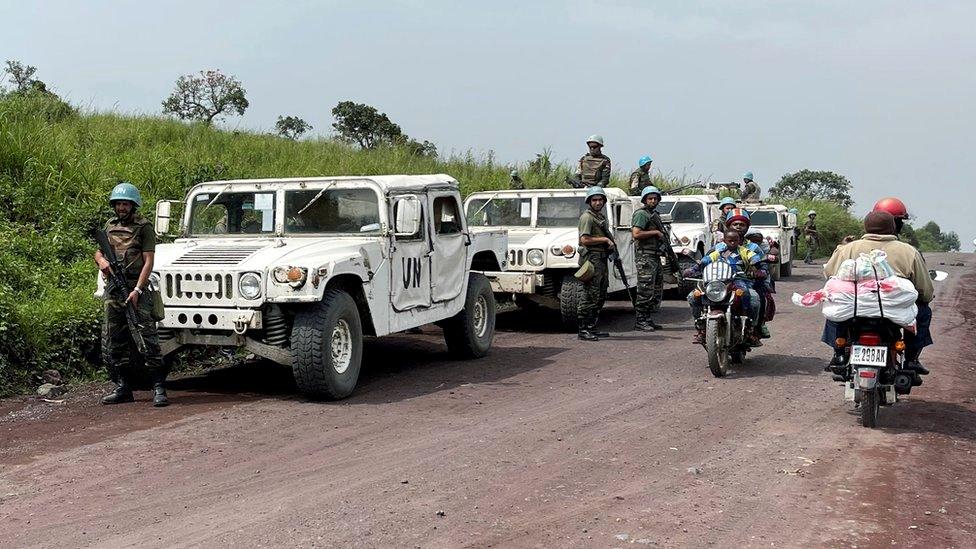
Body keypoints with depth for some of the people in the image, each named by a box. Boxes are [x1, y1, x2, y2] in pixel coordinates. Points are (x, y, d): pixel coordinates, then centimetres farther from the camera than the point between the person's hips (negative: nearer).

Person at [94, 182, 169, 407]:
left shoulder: (144, 227, -2)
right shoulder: (110, 226, 16)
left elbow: (148, 262, -8)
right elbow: (98, 252, 21)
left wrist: (137, 290, -18)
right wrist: (101, 260, -5)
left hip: (137, 289, -6)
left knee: (148, 336, -11)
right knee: (114, 340, 9)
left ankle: (159, 388, -10)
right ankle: (123, 388, 18)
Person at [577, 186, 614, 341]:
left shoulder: (601, 217, 19)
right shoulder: (587, 217, -10)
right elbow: (584, 240, -20)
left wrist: (611, 243, 12)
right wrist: (604, 239, -15)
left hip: (602, 260, 10)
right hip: (591, 259, -10)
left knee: (601, 296, 13)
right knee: (590, 296, -10)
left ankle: (592, 328, 20)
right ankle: (583, 330, -7)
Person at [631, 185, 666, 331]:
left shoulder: (655, 215, 20)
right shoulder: (641, 214, -9)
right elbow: (636, 234, -21)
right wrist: (655, 232, -15)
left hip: (655, 256, 10)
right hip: (645, 256, -10)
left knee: (657, 289, 12)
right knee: (645, 290, -11)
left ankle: (648, 318, 19)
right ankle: (640, 322, -8)